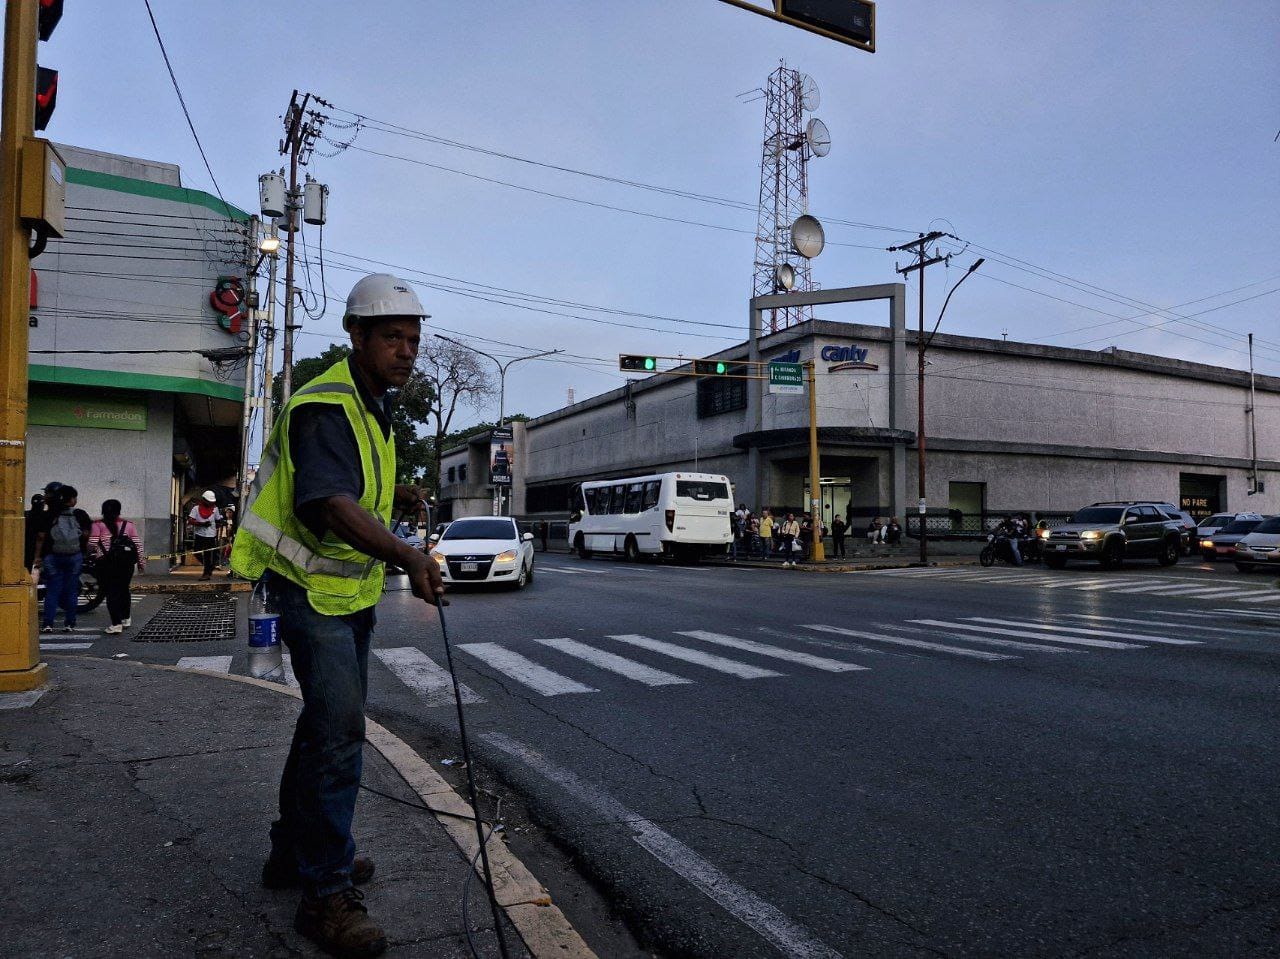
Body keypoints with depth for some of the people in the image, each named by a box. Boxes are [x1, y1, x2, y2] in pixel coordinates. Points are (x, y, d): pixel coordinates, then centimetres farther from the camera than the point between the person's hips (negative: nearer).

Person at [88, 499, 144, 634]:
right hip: (126, 562, 3)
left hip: (106, 563, -3)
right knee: (124, 590, 19)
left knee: (111, 592, -1)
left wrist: (93, 556, 11)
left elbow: (92, 544, -8)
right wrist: (141, 562, 9)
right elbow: (138, 544, 2)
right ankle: (126, 619, 31)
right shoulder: (128, 525, 6)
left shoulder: (97, 525, -1)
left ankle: (116, 624, -7)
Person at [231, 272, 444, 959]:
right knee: (338, 727, -14)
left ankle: (295, 854, 34)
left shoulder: (371, 407, 11)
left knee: (331, 721, 18)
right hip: (310, 588, -10)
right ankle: (326, 893, -2)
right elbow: (329, 502, -39)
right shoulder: (327, 406, -22)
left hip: (350, 589, 10)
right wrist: (407, 557, -53)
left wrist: (393, 498, 4)